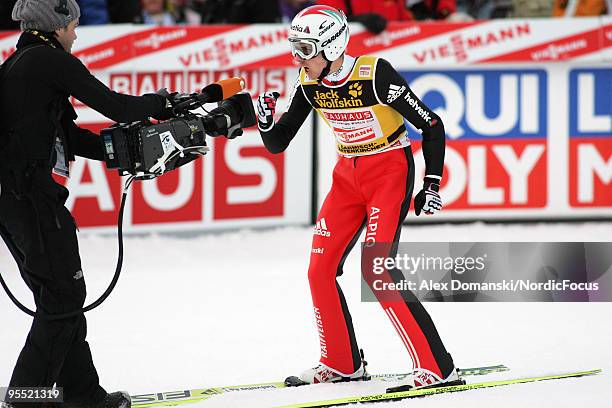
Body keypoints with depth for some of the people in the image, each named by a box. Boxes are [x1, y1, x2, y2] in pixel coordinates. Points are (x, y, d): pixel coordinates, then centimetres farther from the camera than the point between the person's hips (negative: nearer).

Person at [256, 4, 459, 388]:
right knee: (320, 270, 3)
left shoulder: (375, 75, -24)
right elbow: (277, 143, 2)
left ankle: (437, 367, -17)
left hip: (391, 171, -7)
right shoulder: (308, 83, -5)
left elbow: (432, 125, -15)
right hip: (348, 174, 7)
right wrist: (266, 119, -20)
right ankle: (342, 363, 20)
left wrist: (433, 184, -16)